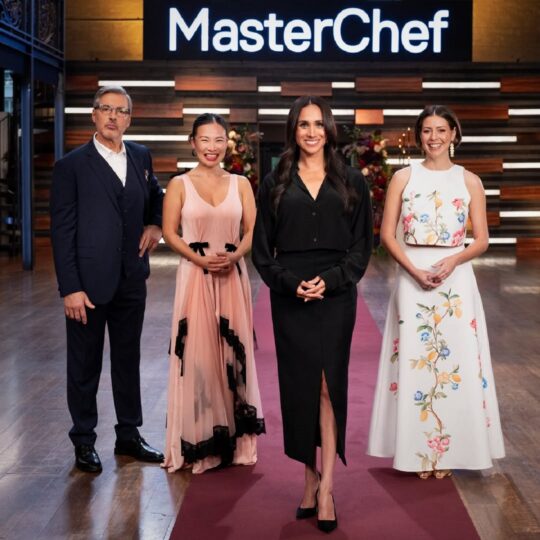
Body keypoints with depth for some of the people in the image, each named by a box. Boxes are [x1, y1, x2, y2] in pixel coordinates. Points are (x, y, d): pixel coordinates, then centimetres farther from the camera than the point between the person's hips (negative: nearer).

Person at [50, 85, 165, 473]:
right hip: (89, 282, -4)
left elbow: (156, 196, 26)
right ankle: (84, 441, 21)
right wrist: (70, 288, -16)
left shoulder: (141, 157, 6)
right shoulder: (72, 166, -8)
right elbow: (62, 232, -10)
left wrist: (155, 224, 4)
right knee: (85, 367, 7)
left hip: (132, 281, 5)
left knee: (128, 361, 15)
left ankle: (129, 435, 28)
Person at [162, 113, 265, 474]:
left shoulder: (241, 184, 8)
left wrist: (233, 256, -13)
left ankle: (233, 439, 17)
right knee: (195, 353, -2)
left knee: (233, 352, 5)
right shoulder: (180, 184, 3)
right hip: (194, 276, -2)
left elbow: (253, 231, 5)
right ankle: (197, 443, 8)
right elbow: (170, 232, -1)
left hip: (232, 277, 2)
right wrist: (199, 258, -15)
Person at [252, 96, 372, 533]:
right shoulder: (275, 184, 8)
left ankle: (325, 485, -4)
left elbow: (362, 244, 3)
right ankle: (311, 481, 14)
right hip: (290, 298, 1)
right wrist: (290, 282, -10)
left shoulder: (351, 182, 7)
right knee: (299, 385, 4)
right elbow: (262, 248, 5)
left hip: (336, 296, -1)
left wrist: (330, 281, -11)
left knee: (328, 383, -7)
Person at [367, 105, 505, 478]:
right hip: (412, 278, 0)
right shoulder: (403, 178, 5)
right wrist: (414, 269, -13)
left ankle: (447, 451, 13)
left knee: (455, 364, 1)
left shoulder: (469, 181, 5)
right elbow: (387, 234, 1)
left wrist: (452, 261, -15)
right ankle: (418, 451, 11)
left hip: (456, 280, 0)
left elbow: (482, 240, 3)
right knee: (413, 363, 1)